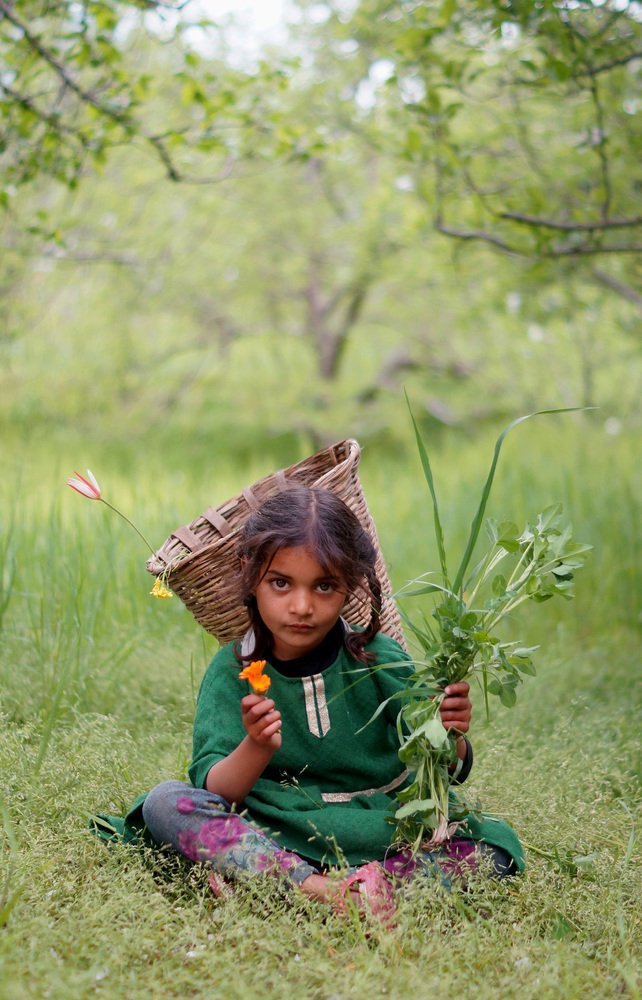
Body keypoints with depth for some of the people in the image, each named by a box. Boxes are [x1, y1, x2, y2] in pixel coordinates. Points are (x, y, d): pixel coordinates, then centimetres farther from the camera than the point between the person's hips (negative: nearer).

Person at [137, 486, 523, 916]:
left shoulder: (379, 658, -3)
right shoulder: (235, 669, -3)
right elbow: (213, 789, -13)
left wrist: (450, 738, -28)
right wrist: (256, 750, -34)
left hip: (376, 832, 1)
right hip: (272, 832, -1)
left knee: (495, 845, -23)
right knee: (164, 802, -20)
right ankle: (318, 888, -33)